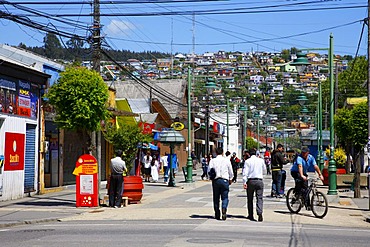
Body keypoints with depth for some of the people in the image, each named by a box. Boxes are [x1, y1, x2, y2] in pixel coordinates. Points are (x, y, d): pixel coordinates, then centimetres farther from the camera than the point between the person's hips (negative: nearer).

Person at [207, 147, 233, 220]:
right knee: (225, 197, 5)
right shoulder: (226, 160, 0)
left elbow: (209, 171, -4)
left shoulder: (212, 161, -1)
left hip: (215, 180, 1)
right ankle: (224, 209, -20)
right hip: (225, 180, -1)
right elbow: (230, 171, 7)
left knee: (216, 198, 10)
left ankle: (217, 215, 13)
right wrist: (230, 179, 22)